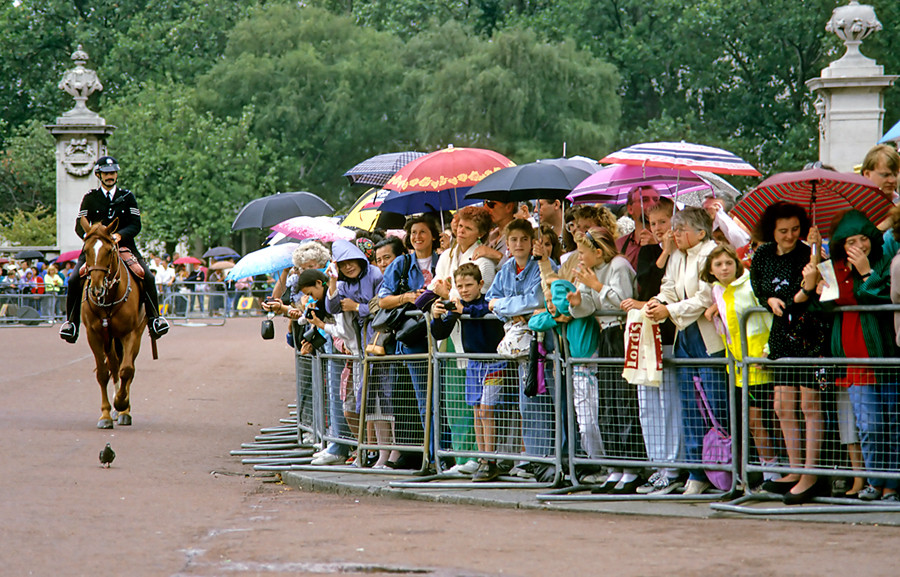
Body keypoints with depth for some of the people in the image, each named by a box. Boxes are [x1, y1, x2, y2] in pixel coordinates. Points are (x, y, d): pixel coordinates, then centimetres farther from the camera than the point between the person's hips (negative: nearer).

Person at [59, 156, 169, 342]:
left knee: (148, 278, -20)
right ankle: (71, 321, -4)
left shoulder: (127, 197, 7)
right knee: (74, 281, -20)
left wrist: (119, 235, -20)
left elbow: (136, 225, -1)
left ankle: (154, 317, -5)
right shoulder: (90, 198, 6)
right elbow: (79, 226, 4)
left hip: (124, 246, 0)